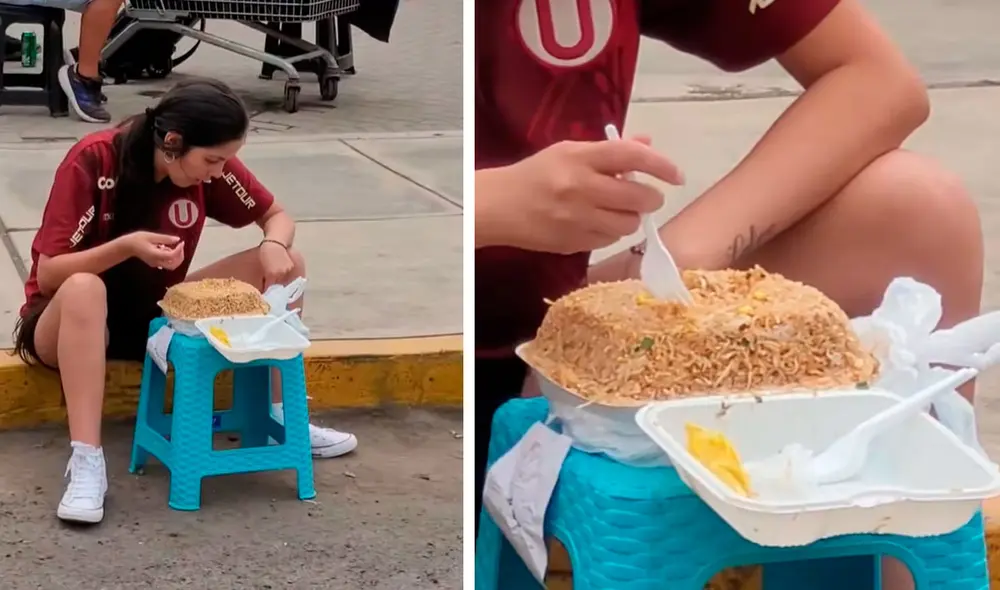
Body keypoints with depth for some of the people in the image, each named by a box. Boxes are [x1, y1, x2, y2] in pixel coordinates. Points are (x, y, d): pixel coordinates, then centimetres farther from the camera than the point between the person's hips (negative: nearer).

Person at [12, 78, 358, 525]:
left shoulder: (210, 166, -11)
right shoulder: (93, 161, -25)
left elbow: (276, 216, 1)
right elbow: (48, 276, -24)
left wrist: (275, 246, -22)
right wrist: (126, 246, -38)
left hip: (156, 317, 5)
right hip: (75, 320, -5)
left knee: (284, 266, -11)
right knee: (84, 289, -42)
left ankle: (280, 415, -7)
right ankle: (86, 462, -45)